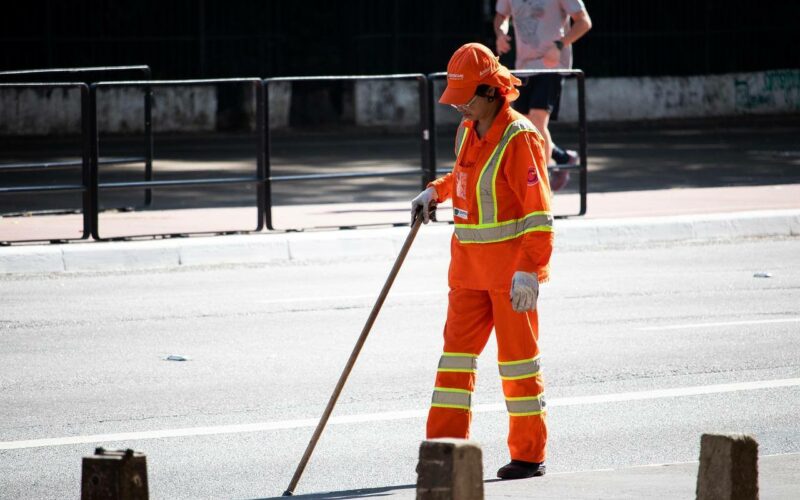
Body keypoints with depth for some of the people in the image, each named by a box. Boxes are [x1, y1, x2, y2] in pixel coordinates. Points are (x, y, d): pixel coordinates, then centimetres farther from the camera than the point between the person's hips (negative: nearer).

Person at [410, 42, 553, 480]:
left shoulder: (519, 138, -16)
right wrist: (435, 192, 12)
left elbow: (539, 211, -19)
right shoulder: (467, 132, 9)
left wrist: (529, 271, -23)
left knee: (517, 355, 0)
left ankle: (529, 455, 9)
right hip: (469, 263, 8)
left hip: (512, 264, -8)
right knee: (456, 349, 5)